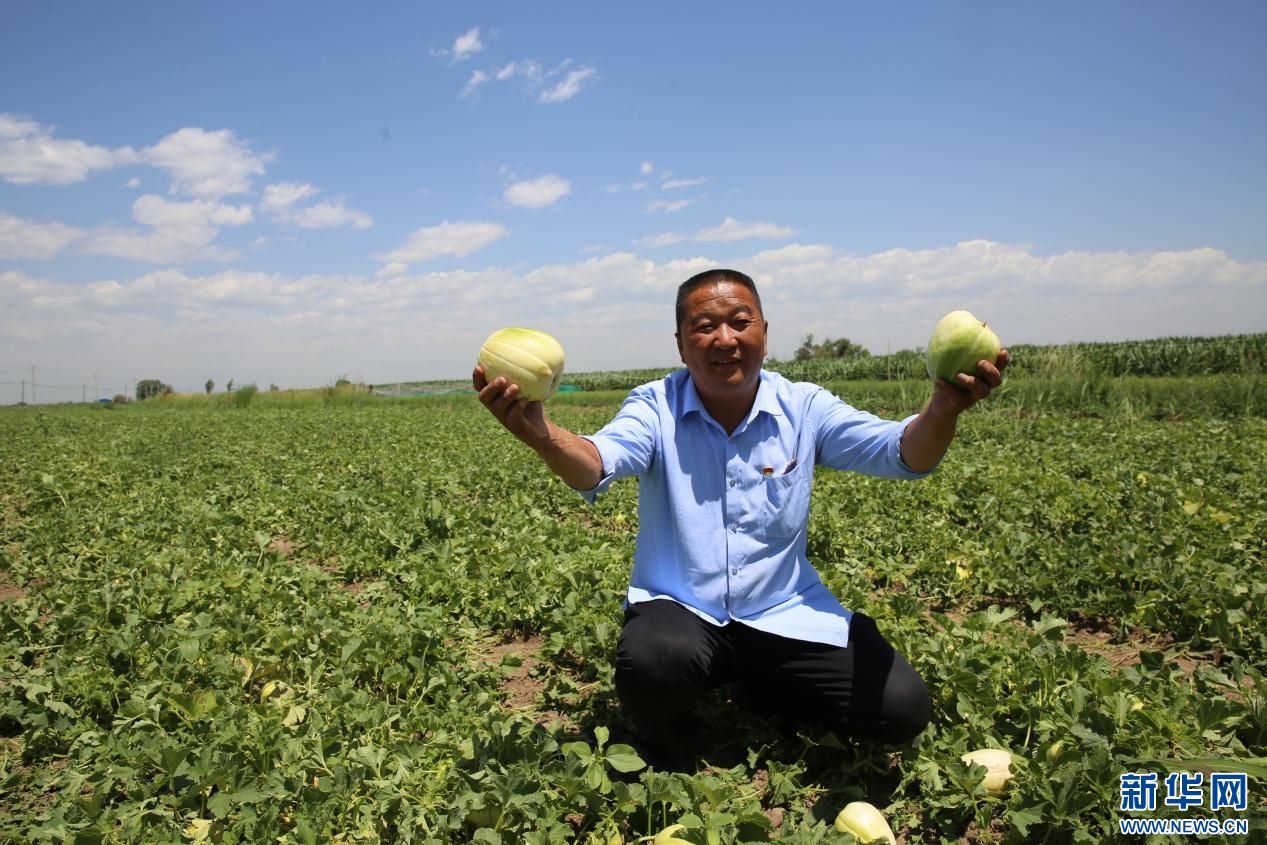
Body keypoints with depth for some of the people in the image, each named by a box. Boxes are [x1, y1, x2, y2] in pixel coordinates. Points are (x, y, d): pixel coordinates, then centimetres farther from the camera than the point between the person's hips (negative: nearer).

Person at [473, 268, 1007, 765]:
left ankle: (771, 698, 19)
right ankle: (661, 750, 4)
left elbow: (903, 453, -13)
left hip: (783, 614, 3)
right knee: (651, 662, -37)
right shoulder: (656, 408, -8)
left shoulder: (803, 408, -3)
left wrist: (942, 411, -38)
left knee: (902, 710, -12)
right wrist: (539, 436, -50)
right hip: (679, 610, -2)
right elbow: (598, 464, -26)